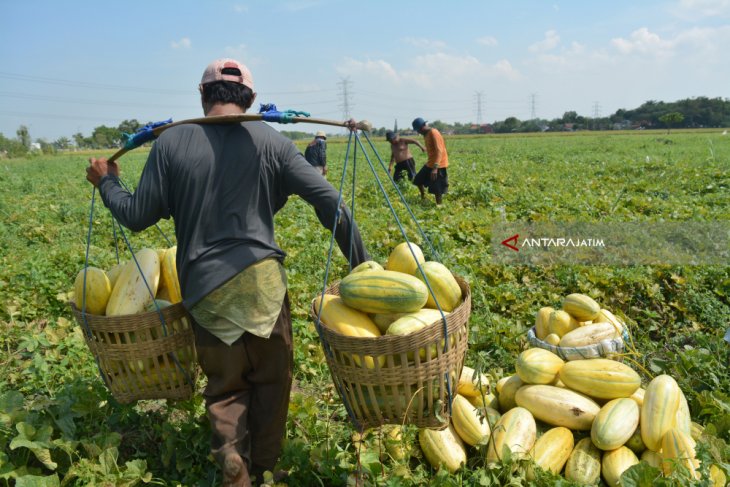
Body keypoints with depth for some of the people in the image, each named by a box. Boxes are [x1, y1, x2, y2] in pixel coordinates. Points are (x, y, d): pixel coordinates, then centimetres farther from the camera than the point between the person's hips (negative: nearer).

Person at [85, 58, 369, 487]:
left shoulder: (172, 141, 0)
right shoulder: (270, 141, -1)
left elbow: (137, 217, 5)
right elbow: (328, 200, -7)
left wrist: (106, 182, 25)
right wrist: (361, 262, 0)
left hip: (206, 290, 1)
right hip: (263, 281, 0)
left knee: (226, 390, 17)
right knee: (272, 380, 18)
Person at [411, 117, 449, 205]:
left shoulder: (434, 133, -19)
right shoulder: (426, 134, 10)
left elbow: (439, 151, -26)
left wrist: (435, 168, -33)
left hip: (438, 165, -10)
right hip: (430, 163, 10)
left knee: (436, 189, -6)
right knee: (419, 180, 15)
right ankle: (423, 198, 29)